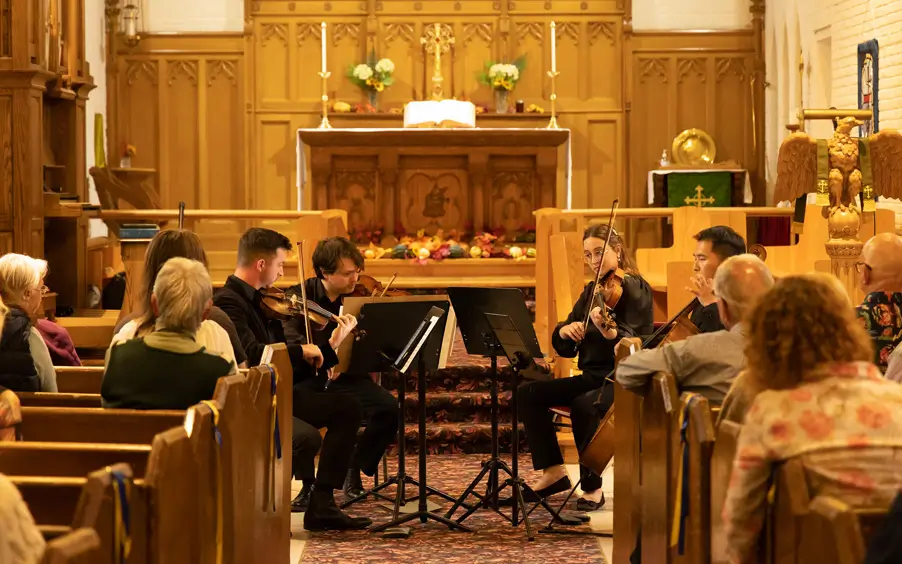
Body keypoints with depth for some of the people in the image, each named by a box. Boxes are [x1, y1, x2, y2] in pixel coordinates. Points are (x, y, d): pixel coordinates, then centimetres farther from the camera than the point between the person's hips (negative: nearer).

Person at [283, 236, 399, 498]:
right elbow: (289, 346, -20)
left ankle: (355, 469, 1)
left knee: (389, 408, -23)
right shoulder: (299, 297, -5)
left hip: (347, 376, 3)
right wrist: (329, 346, -36)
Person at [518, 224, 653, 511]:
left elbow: (633, 344, -21)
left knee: (583, 404, -35)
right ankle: (554, 472, -7)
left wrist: (608, 331, -41)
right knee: (528, 392, -11)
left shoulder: (635, 288, -6)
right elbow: (564, 348, 11)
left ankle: (592, 487, -19)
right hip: (591, 377, 7)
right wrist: (565, 331, -12)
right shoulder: (592, 291, 14)